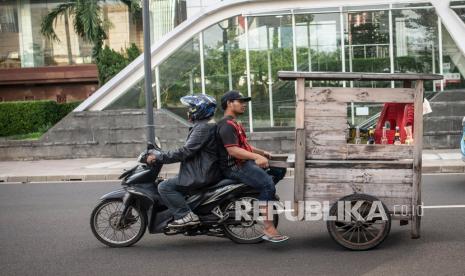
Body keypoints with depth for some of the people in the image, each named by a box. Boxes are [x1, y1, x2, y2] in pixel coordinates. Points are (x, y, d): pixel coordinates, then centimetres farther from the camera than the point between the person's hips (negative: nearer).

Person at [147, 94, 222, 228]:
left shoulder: (203, 128, -17)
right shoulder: (207, 125, 17)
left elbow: (185, 152, -23)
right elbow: (189, 149, 22)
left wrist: (159, 157, -19)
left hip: (201, 175, -11)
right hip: (207, 171, 11)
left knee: (164, 187, -13)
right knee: (172, 183, 26)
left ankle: (186, 215, -19)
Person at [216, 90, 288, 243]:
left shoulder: (234, 123, 23)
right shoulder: (226, 125, -12)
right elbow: (232, 150, -24)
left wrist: (262, 153, 18)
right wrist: (256, 156, -32)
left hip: (244, 162, 10)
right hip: (234, 167, -10)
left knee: (280, 169, 6)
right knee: (268, 184, -27)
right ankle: (268, 229, -28)